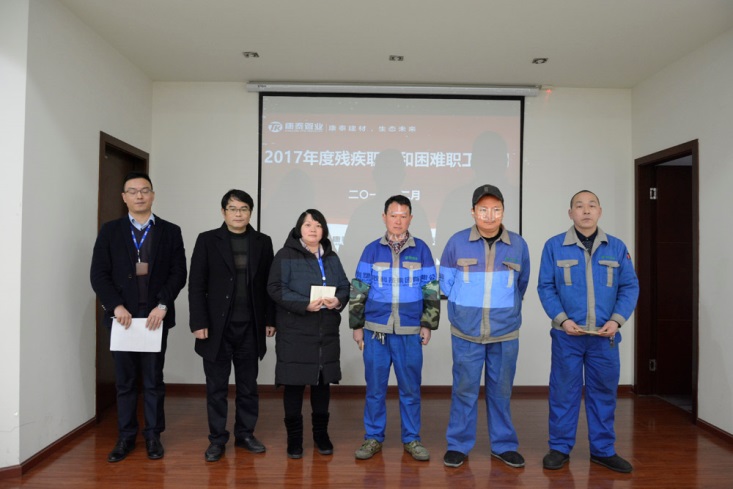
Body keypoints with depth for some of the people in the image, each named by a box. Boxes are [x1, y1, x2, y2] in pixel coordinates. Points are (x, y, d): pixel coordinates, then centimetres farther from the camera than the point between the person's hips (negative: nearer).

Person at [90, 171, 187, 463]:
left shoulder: (170, 231, 5)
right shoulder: (110, 230, 7)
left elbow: (178, 273, -1)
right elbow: (99, 273, 1)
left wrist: (162, 305, -12)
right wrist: (116, 306, -11)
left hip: (156, 315, -1)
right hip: (122, 315, 1)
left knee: (153, 379, 6)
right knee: (124, 380, 9)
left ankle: (153, 436, 18)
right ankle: (126, 437, 21)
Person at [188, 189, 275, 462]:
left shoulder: (263, 242, 6)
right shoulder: (207, 240, 0)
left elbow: (268, 284, 7)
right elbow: (196, 285, -3)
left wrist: (269, 320, 3)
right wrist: (199, 323, -9)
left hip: (250, 328, 2)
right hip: (218, 327, -2)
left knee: (248, 385, 11)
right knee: (217, 387, 8)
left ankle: (245, 434, 26)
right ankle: (217, 440, 21)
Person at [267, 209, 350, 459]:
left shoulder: (332, 258, 15)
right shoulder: (286, 256, -3)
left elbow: (344, 286, 13)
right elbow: (275, 288, -12)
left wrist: (338, 300, -11)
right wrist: (305, 304, -21)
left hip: (327, 332, 5)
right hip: (295, 332, -4)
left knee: (323, 382, 11)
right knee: (294, 384, 1)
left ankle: (321, 433, 27)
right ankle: (294, 437, 17)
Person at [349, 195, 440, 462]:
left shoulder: (421, 250, 3)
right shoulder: (372, 250, 3)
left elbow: (431, 291, 6)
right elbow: (358, 290, 6)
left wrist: (428, 325, 3)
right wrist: (357, 325, 5)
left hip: (410, 332, 0)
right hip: (376, 330, 0)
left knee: (410, 388, 8)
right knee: (375, 388, 8)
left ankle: (411, 439, 24)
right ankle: (373, 437, 23)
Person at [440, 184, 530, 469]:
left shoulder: (518, 245, -1)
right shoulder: (457, 242, -5)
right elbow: (446, 283, 8)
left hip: (506, 333, 1)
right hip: (466, 332, -1)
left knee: (501, 391, 12)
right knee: (464, 390, 6)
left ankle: (504, 445, 27)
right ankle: (458, 445, 21)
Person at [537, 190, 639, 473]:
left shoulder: (617, 247, 5)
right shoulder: (554, 246, -2)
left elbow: (630, 287, 4)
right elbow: (545, 287, -2)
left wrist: (617, 320, -9)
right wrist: (562, 319, -14)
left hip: (605, 335, 2)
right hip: (567, 334, -2)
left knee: (604, 392, 11)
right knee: (564, 392, 5)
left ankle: (603, 450, 26)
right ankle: (559, 448, 19)